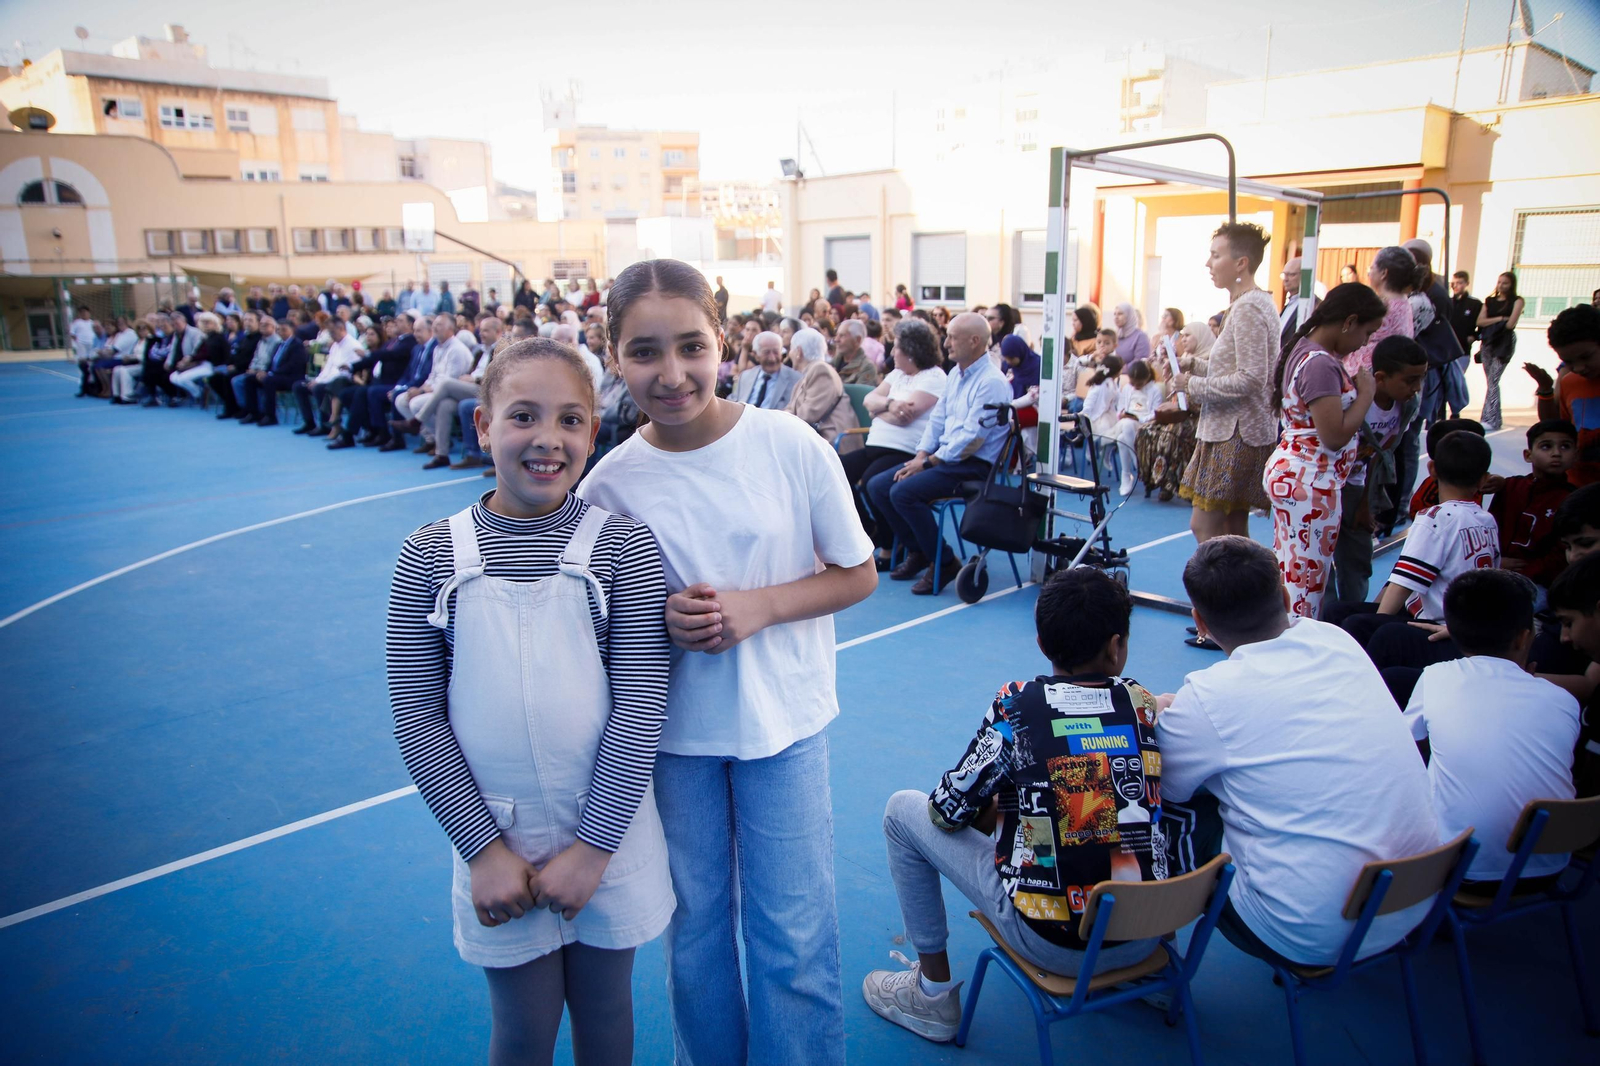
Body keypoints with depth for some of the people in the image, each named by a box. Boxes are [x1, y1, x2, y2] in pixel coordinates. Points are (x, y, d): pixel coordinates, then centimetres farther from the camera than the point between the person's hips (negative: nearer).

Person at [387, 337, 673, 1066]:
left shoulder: (623, 544, -9)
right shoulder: (433, 554, -6)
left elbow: (641, 703, -11)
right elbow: (416, 715, -5)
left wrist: (594, 843, -13)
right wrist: (483, 847, -9)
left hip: (608, 830, 0)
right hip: (496, 835, 0)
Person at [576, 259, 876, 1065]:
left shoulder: (791, 446, -13)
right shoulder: (608, 485, -9)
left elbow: (857, 574, -3)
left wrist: (759, 606, -18)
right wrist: (660, 622, -18)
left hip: (781, 718, -1)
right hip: (672, 730, 2)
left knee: (793, 930, 8)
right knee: (694, 923, 19)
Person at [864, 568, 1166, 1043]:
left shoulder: (1017, 706, -13)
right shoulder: (1146, 705, -2)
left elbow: (948, 811, -8)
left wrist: (991, 809, 16)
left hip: (1052, 943, -4)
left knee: (904, 810, 9)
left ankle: (933, 993, 19)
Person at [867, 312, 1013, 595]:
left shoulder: (991, 382, -15)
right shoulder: (956, 374, 13)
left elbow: (972, 439, -21)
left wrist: (929, 463, -16)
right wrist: (921, 455, 0)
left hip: (973, 465, -9)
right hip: (943, 456, 9)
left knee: (903, 492, -27)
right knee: (877, 486, -2)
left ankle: (945, 562, -11)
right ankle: (917, 550, 10)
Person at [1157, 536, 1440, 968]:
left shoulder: (1208, 698, -19)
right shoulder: (1337, 639, -1)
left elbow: (1161, 793, -3)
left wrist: (1167, 719, 15)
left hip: (1313, 940, -6)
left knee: (1180, 810, 5)